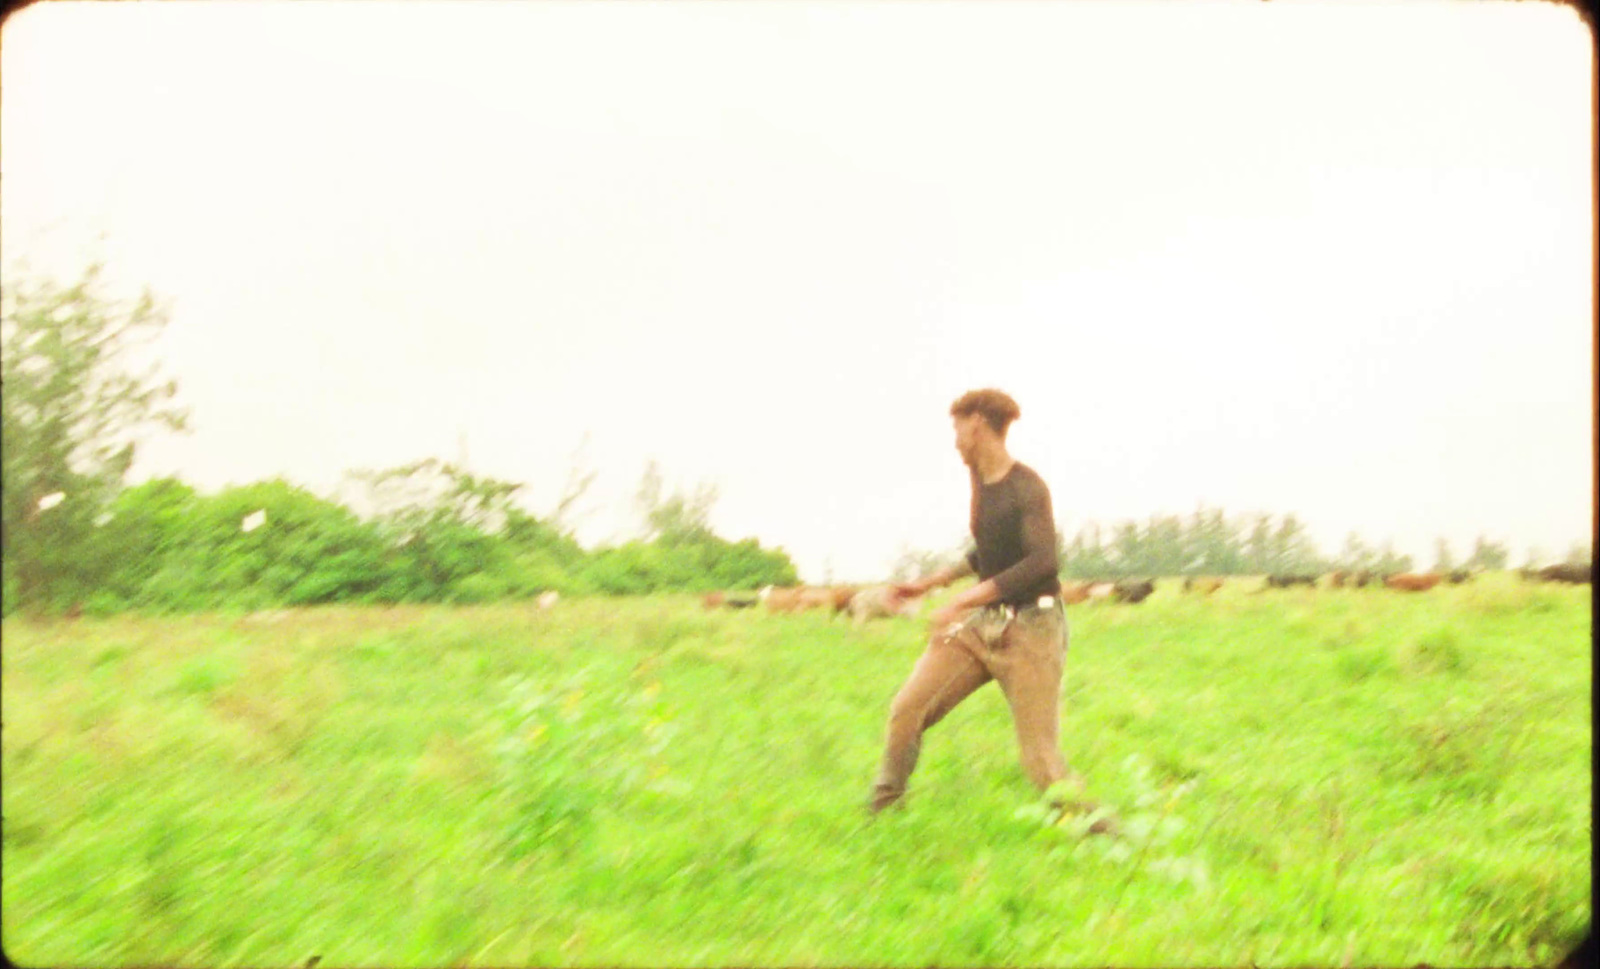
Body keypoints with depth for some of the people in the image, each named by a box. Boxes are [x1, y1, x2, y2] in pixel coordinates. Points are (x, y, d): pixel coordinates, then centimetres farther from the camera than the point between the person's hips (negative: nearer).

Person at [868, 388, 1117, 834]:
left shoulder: (1027, 488, -14)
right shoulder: (980, 479, 10)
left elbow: (1044, 563, -28)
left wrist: (961, 601, -29)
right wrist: (931, 581, 23)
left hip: (1029, 629, -7)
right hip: (982, 624, 7)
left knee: (1041, 763, -7)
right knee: (907, 710, -5)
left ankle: (1105, 833, 12)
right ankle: (881, 814, 11)